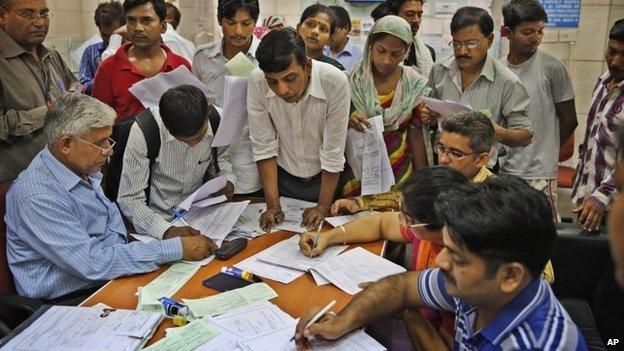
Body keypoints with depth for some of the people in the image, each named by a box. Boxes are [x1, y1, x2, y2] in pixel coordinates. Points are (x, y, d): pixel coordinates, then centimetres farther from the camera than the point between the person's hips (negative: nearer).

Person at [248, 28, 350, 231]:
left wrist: (323, 207, -13)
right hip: (282, 177, 2)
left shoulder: (335, 82, -30)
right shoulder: (256, 83, -24)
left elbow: (333, 153, -21)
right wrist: (273, 205, -12)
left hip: (325, 177, -1)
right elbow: (263, 146, -14)